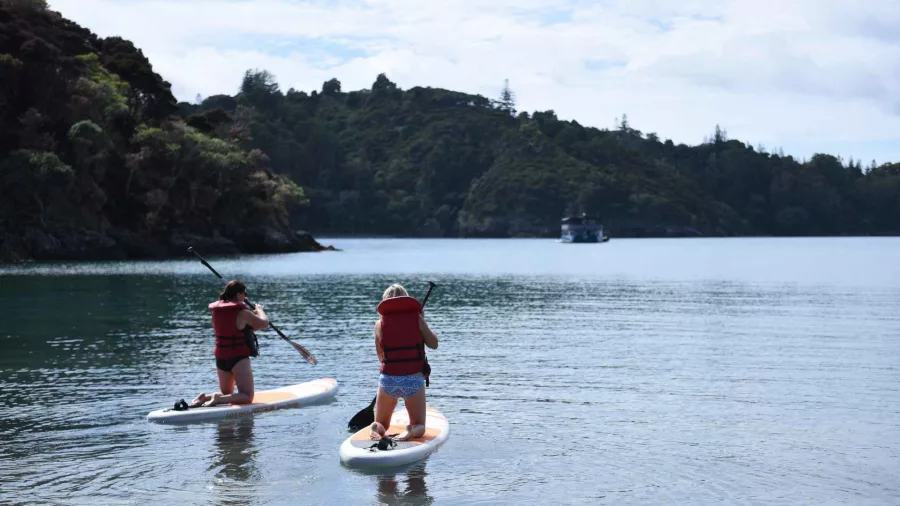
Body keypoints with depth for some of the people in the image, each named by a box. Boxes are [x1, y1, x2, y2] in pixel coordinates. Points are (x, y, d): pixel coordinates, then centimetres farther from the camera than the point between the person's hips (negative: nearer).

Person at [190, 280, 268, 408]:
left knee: (226, 394, 22)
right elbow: (264, 323, -7)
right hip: (239, 359, -7)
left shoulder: (217, 310, 5)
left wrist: (252, 313, 20)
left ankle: (204, 397, -5)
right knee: (247, 396, -3)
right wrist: (259, 310, 12)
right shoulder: (242, 312, -15)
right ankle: (219, 399, -25)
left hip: (220, 358, 7)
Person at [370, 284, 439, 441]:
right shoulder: (416, 319, -1)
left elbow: (380, 356, 10)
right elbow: (434, 344, 8)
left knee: (381, 424, 21)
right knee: (419, 426, 16)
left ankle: (375, 429, -15)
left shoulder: (380, 323, 2)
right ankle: (411, 431, -20)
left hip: (388, 380, 1)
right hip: (414, 380, -1)